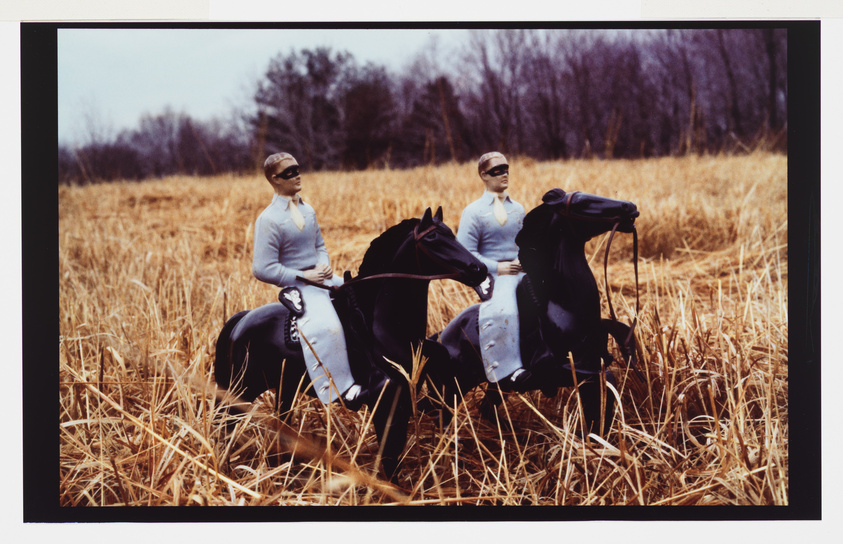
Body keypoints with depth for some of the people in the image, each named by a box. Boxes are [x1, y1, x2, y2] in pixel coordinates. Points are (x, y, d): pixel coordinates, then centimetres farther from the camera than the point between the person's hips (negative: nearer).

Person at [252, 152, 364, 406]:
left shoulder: (307, 210, 11)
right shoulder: (269, 220, -12)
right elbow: (262, 269, -15)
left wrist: (325, 264, -1)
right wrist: (303, 276, -16)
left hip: (322, 278, 8)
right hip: (297, 287, -8)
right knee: (325, 325, -33)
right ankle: (342, 387, -30)